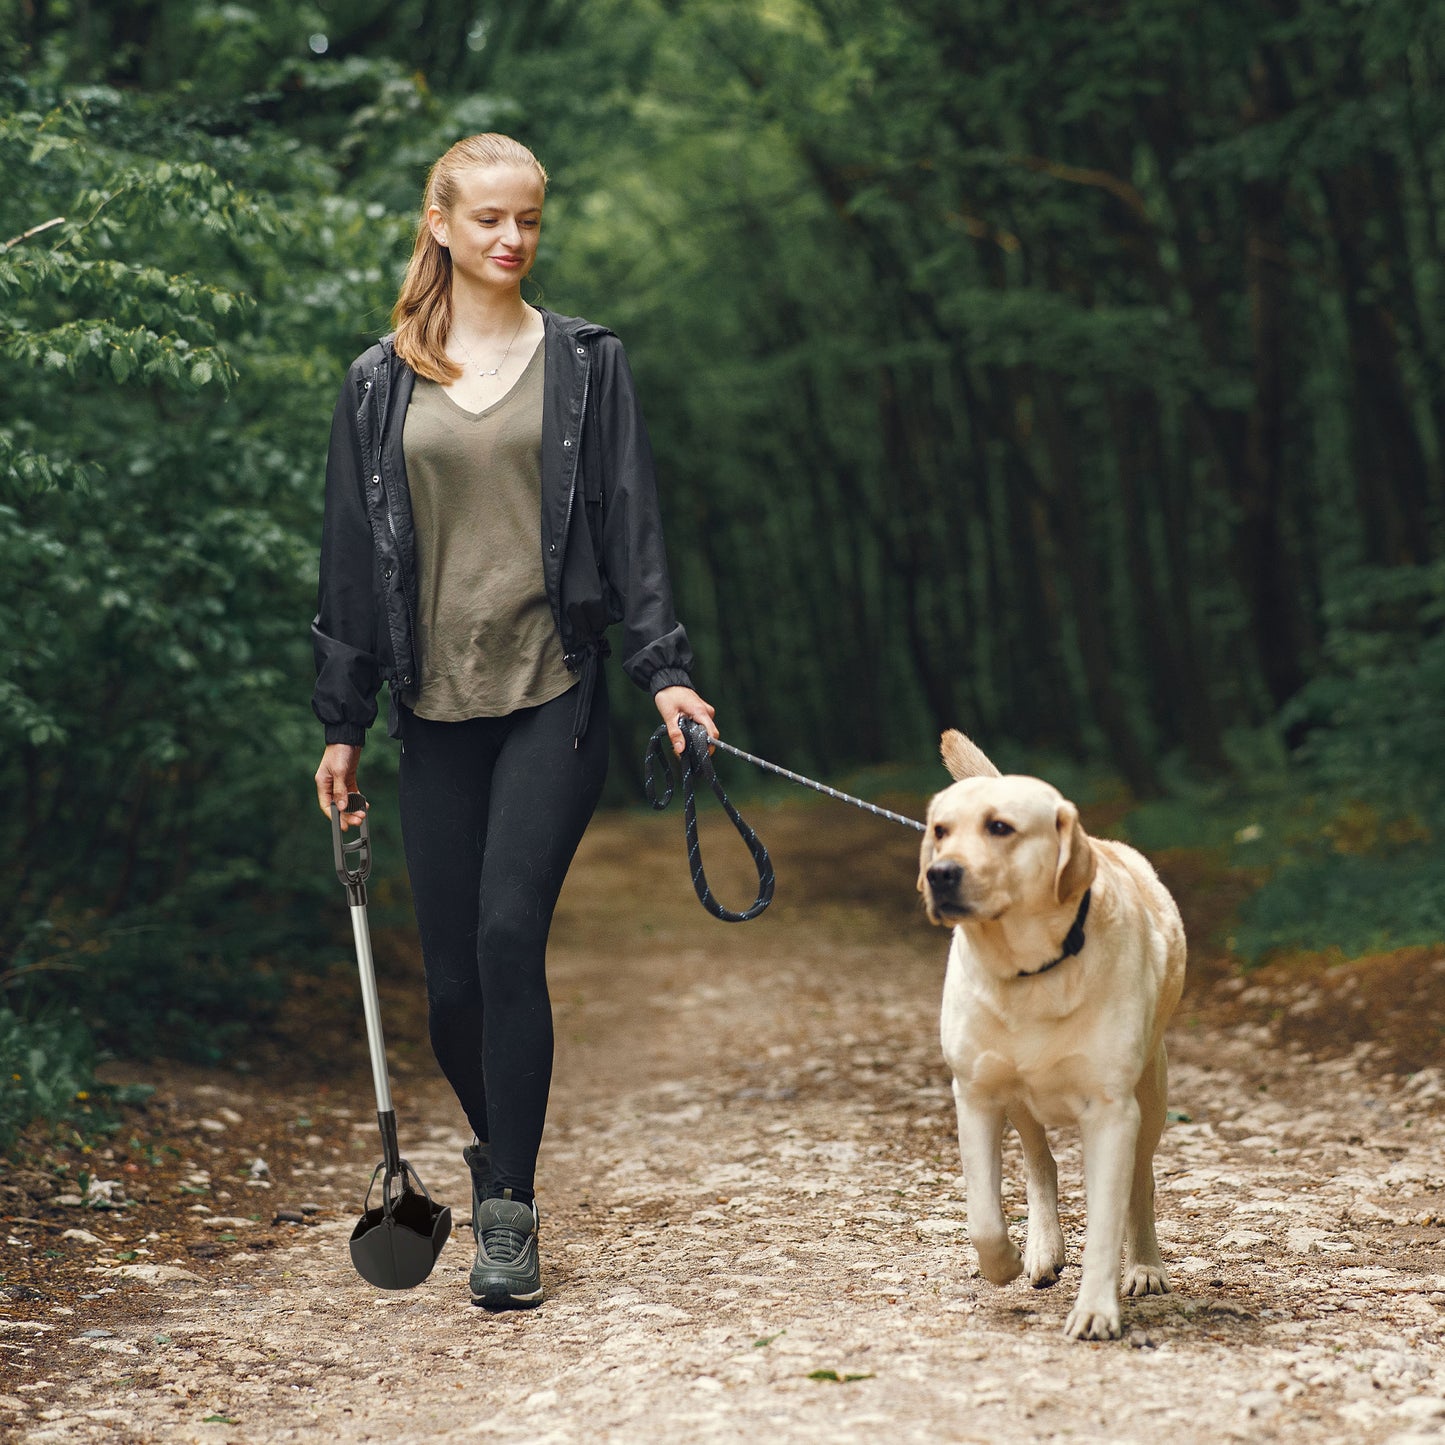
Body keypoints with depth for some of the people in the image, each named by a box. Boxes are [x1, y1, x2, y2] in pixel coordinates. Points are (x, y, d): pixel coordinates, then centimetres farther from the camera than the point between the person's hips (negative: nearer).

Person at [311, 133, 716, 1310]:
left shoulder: (586, 362, 6)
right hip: (437, 705, 2)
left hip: (554, 695, -2)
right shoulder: (382, 383, 9)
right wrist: (341, 724, 10)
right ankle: (499, 1150, 29)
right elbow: (352, 559, 11)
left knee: (509, 937, -15)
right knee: (452, 975, 3)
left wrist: (662, 666, -7)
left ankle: (509, 1210, -6)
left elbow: (631, 527, 4)